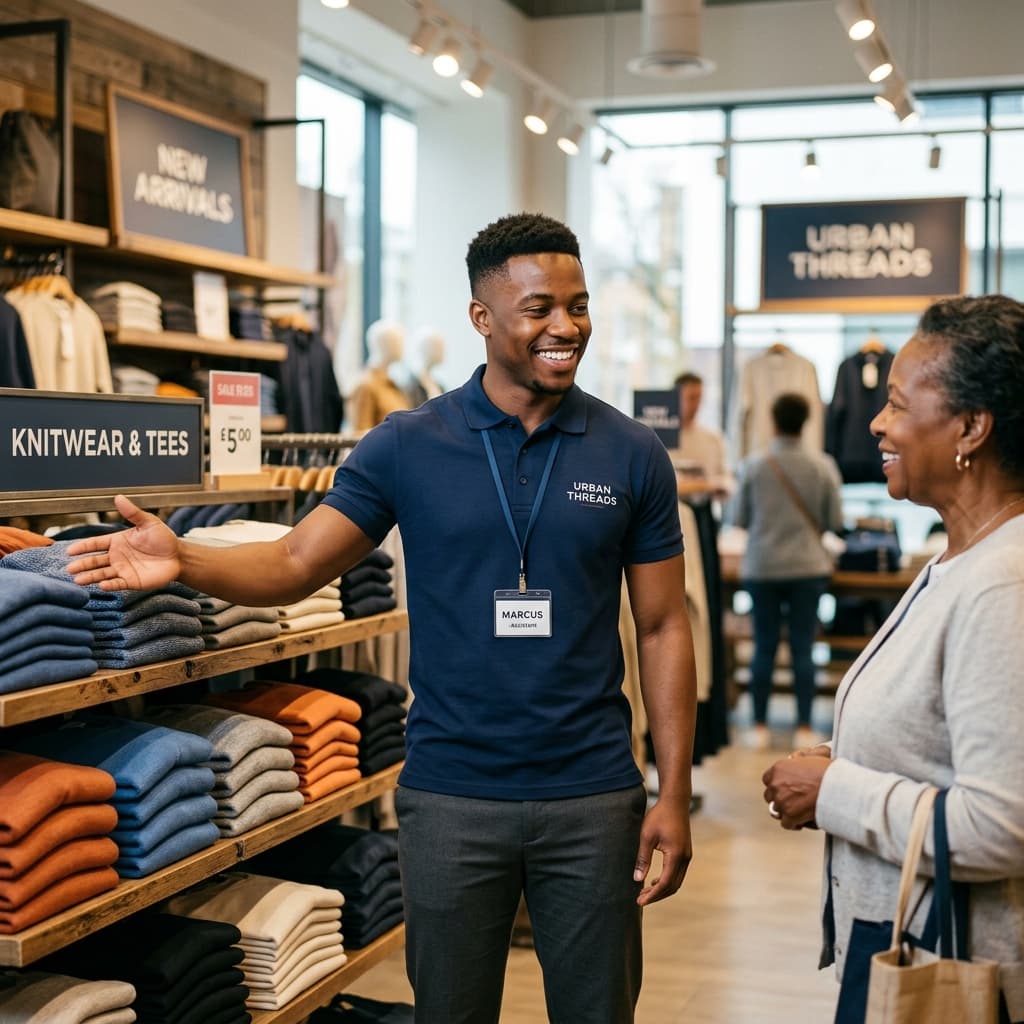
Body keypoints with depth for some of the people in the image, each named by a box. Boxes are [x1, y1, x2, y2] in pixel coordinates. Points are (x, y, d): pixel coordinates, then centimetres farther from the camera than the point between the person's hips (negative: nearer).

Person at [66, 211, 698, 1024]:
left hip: (593, 799, 1)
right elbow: (295, 565, -2)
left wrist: (674, 796, -3)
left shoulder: (632, 456, -1)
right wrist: (184, 560, -22)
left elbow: (662, 628, 1)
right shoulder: (408, 447, -2)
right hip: (451, 796, 0)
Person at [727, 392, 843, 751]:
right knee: (803, 648, 4)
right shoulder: (822, 466, -5)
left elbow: (737, 518, 0)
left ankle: (760, 727, 11)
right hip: (808, 566, 0)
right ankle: (804, 728, 7)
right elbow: (835, 520, -1)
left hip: (762, 566, 0)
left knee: (764, 647, 7)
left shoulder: (753, 465, -6)